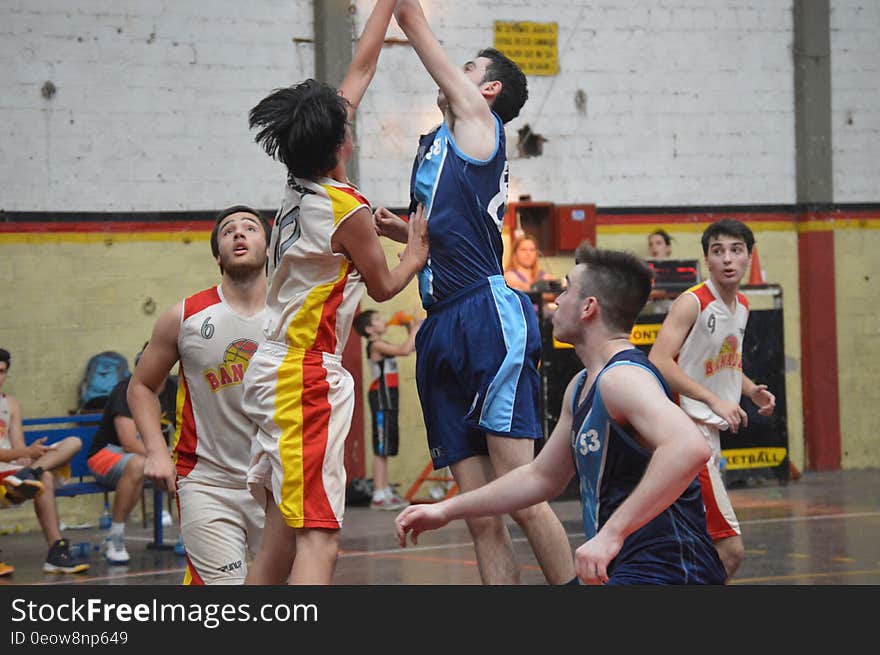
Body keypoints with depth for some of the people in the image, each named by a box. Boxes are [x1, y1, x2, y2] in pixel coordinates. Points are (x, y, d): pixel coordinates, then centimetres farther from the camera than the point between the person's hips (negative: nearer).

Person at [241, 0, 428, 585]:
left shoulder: (302, 186, 6)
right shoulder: (349, 210, -15)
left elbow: (361, 69, 15)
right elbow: (383, 287, 3)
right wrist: (418, 251, 20)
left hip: (276, 370, 9)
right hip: (310, 379, -9)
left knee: (282, 535, 15)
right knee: (319, 542, -16)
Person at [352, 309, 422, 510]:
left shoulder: (382, 345, 18)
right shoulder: (376, 345, -11)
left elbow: (410, 348, 23)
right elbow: (405, 350, -21)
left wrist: (411, 330, 12)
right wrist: (415, 329, -9)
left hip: (388, 396, 10)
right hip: (382, 395, -10)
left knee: (385, 448, 12)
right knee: (381, 448, -10)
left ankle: (385, 491, 17)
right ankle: (379, 496, -12)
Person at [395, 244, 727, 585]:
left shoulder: (623, 377, -17)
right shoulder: (581, 387, 16)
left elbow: (688, 448, -36)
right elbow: (542, 476, 28)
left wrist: (611, 533, -37)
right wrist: (445, 511, 24)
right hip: (623, 568, 10)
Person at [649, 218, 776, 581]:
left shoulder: (741, 306, 12)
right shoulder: (692, 303, -14)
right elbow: (659, 361, -25)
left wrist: (752, 390, 7)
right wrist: (714, 400, -29)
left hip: (709, 432, 9)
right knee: (730, 550, -15)